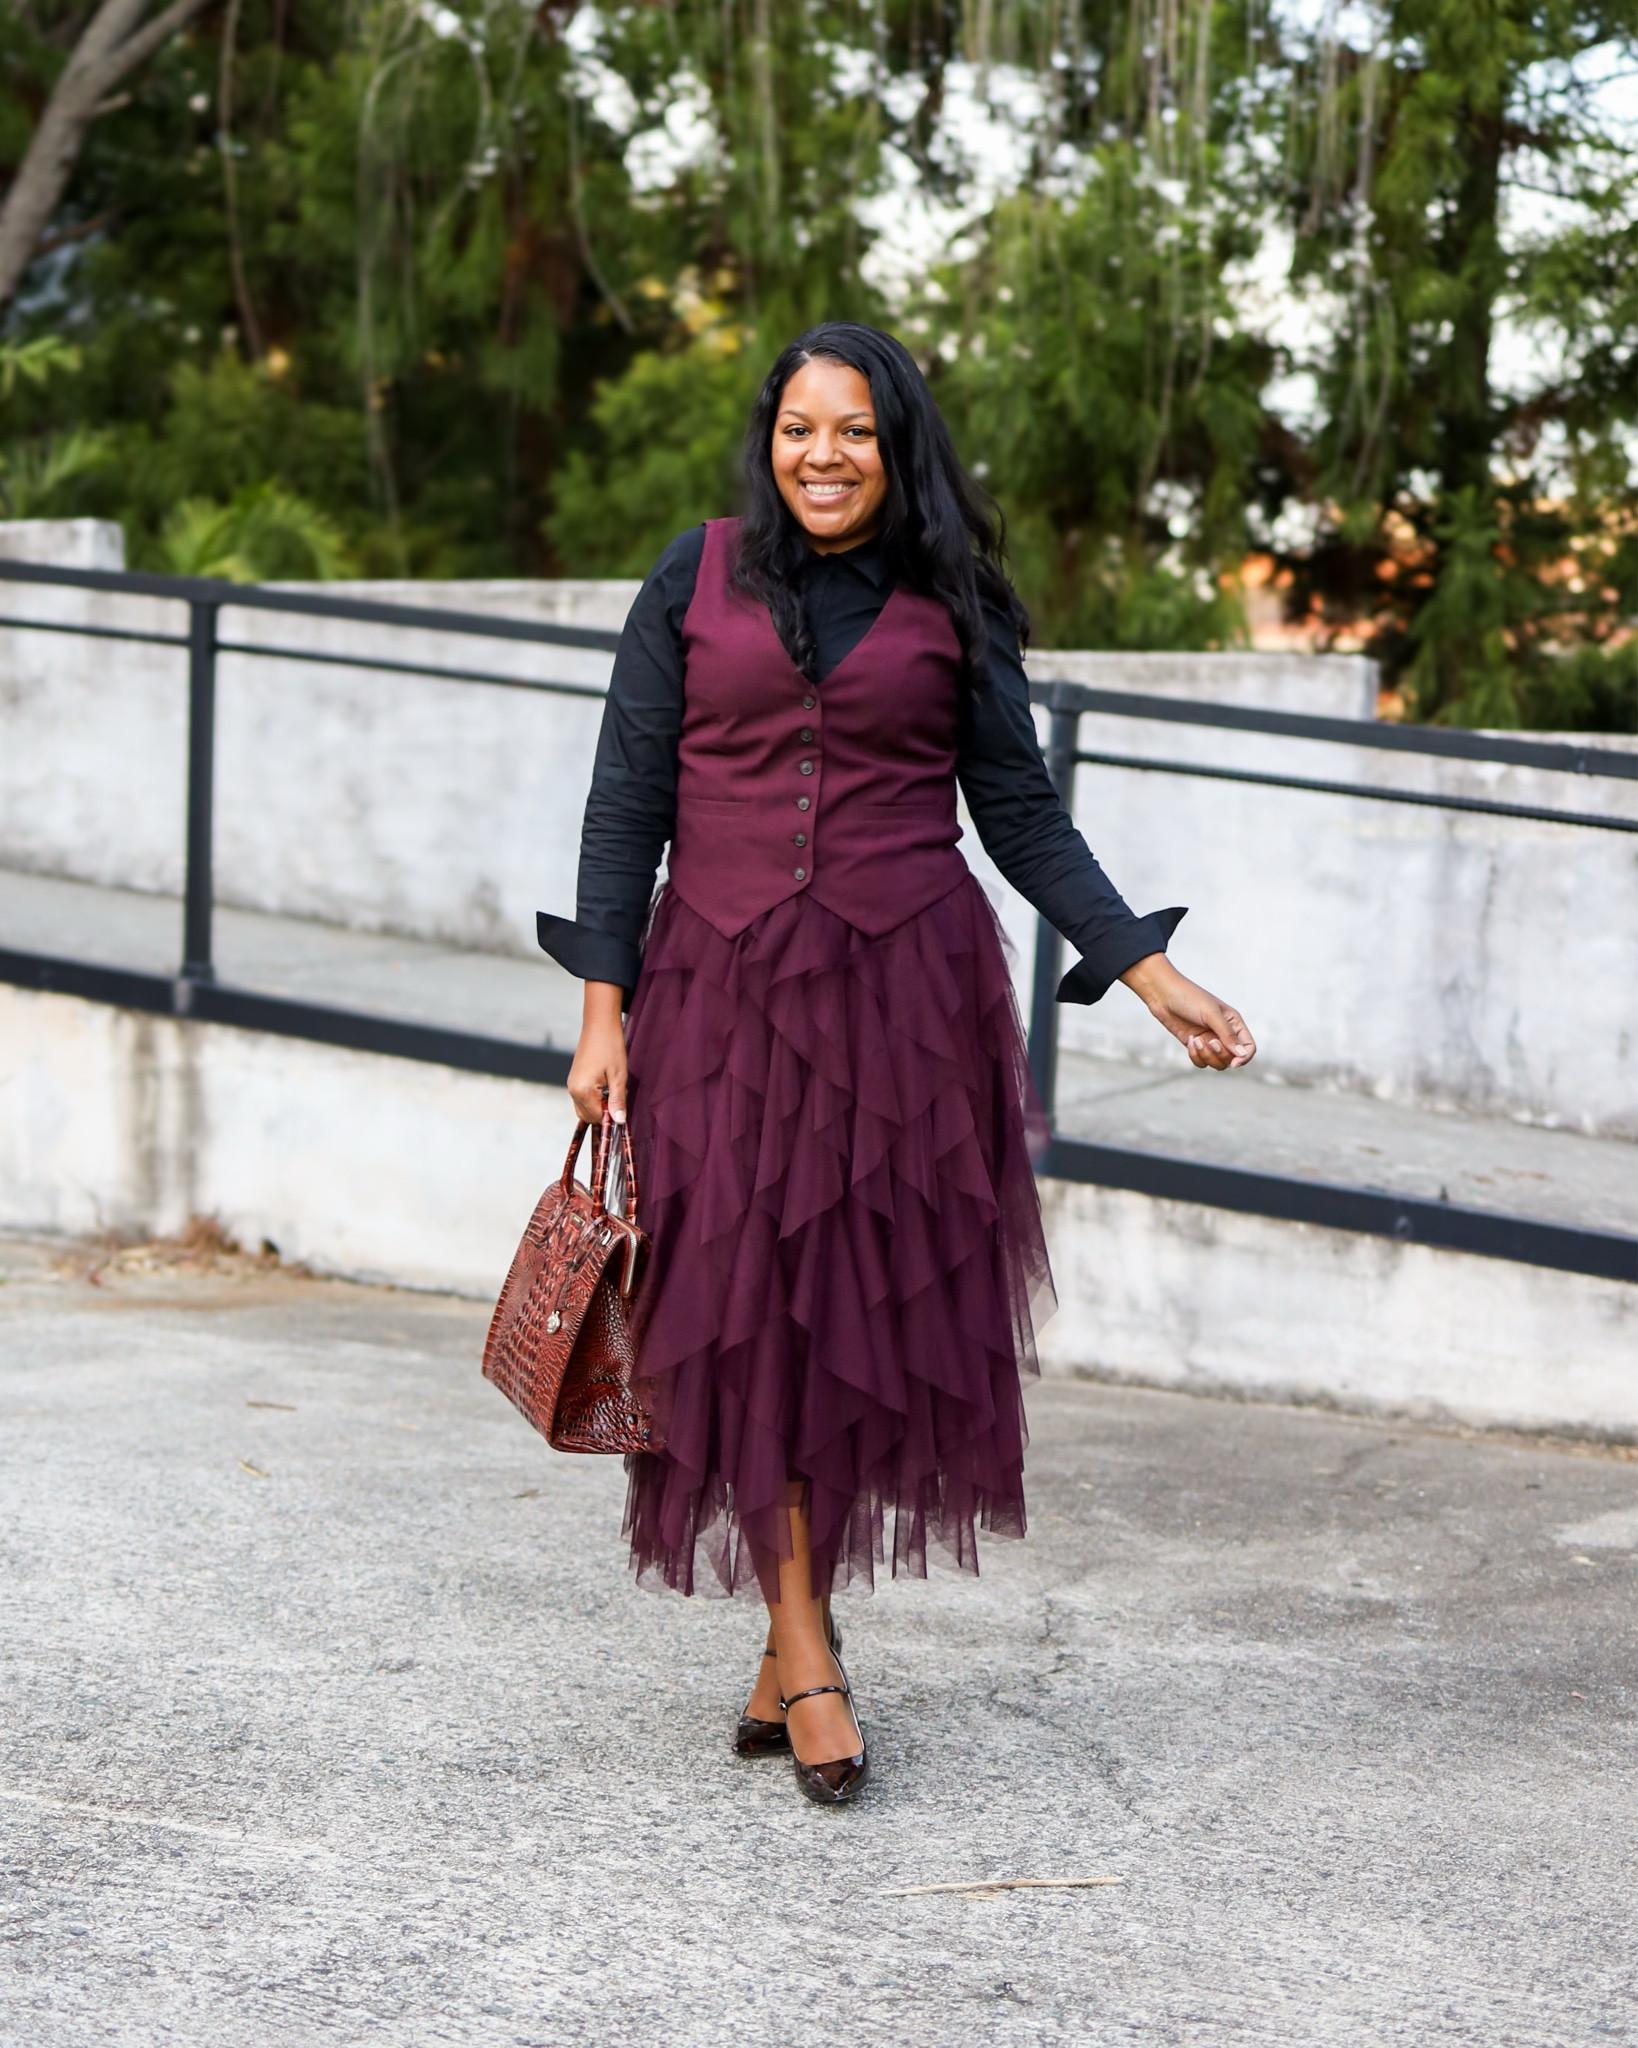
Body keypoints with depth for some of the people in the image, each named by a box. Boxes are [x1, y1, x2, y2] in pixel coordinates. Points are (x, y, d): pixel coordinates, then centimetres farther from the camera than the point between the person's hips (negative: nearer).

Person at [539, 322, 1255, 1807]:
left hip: (906, 988, 0)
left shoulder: (950, 608, 5)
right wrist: (605, 1011, -3)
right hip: (723, 989, 0)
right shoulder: (699, 579, 4)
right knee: (747, 1306, -3)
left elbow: (1023, 816, 8)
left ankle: (792, 1645, 14)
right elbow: (627, 805, 4)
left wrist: (1157, 979, 0)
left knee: (873, 1306, 0)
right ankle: (808, 1657, 4)